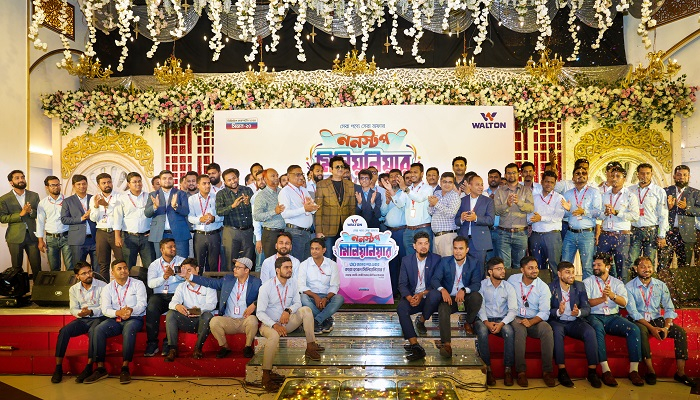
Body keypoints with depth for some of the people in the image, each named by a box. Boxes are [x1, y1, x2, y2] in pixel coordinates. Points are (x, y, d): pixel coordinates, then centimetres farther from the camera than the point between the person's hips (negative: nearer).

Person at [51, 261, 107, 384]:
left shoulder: (102, 286, -5)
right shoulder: (73, 289, 9)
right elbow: (73, 309, 4)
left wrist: (91, 312, -25)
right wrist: (80, 313, -19)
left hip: (98, 318, -4)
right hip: (82, 319, 4)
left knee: (94, 331, -35)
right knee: (64, 331, -22)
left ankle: (89, 368, -29)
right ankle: (58, 368, -15)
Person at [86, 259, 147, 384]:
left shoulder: (138, 284, 4)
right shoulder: (108, 288, 11)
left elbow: (142, 305, -6)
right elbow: (105, 309, -2)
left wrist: (131, 310, -29)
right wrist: (118, 312, -24)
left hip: (134, 319, -3)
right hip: (114, 319, 3)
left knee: (129, 329, -35)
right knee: (99, 329, -25)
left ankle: (125, 368, -32)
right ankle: (100, 368, -21)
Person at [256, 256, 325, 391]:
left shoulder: (293, 283, 1)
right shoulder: (266, 287, -13)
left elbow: (297, 303, 6)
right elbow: (260, 312, -14)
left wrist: (288, 310, -18)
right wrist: (274, 325, -29)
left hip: (287, 322, 5)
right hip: (269, 324, -5)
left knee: (306, 309, -17)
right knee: (274, 336, -39)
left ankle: (310, 347, -17)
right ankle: (266, 376, -30)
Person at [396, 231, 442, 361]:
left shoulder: (436, 259, -2)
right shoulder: (406, 260, 3)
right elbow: (402, 284, 0)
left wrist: (422, 294, -23)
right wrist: (409, 298, -22)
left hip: (428, 297, -1)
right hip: (411, 296, 1)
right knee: (401, 308, -30)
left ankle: (421, 321, -5)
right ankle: (415, 346, -36)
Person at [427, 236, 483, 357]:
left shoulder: (473, 265, 2)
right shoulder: (445, 262, 1)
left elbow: (476, 284, -10)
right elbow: (434, 279, -6)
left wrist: (464, 290, -32)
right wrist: (442, 289, -29)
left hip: (465, 299, 1)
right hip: (449, 298, -1)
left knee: (477, 296, -31)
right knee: (442, 309, -33)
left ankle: (468, 323, -4)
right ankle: (446, 344, -37)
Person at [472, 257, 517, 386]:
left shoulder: (509, 287, 4)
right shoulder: (481, 285, 0)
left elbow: (513, 310, -5)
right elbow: (480, 306, -6)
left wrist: (501, 324, -20)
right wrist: (486, 322, -22)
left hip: (501, 319, 1)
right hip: (484, 319, -1)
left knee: (509, 331, -32)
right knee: (482, 331, -34)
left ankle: (508, 370, -21)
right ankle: (487, 369, -23)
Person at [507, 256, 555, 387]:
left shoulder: (543, 287, -3)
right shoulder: (512, 280, 0)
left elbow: (544, 312, -9)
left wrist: (531, 322, -25)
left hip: (535, 320, 1)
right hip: (516, 318, -1)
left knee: (547, 329, -31)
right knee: (520, 329, -35)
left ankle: (547, 371, -22)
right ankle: (521, 371, -30)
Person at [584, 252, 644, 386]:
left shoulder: (617, 283, 15)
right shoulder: (588, 282, 8)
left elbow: (624, 302, -2)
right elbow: (587, 302, -6)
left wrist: (612, 295, -22)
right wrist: (602, 298, -21)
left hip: (613, 317, 3)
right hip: (594, 316, -3)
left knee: (634, 329, -24)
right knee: (598, 328, -37)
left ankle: (634, 370, -19)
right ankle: (605, 370, -36)